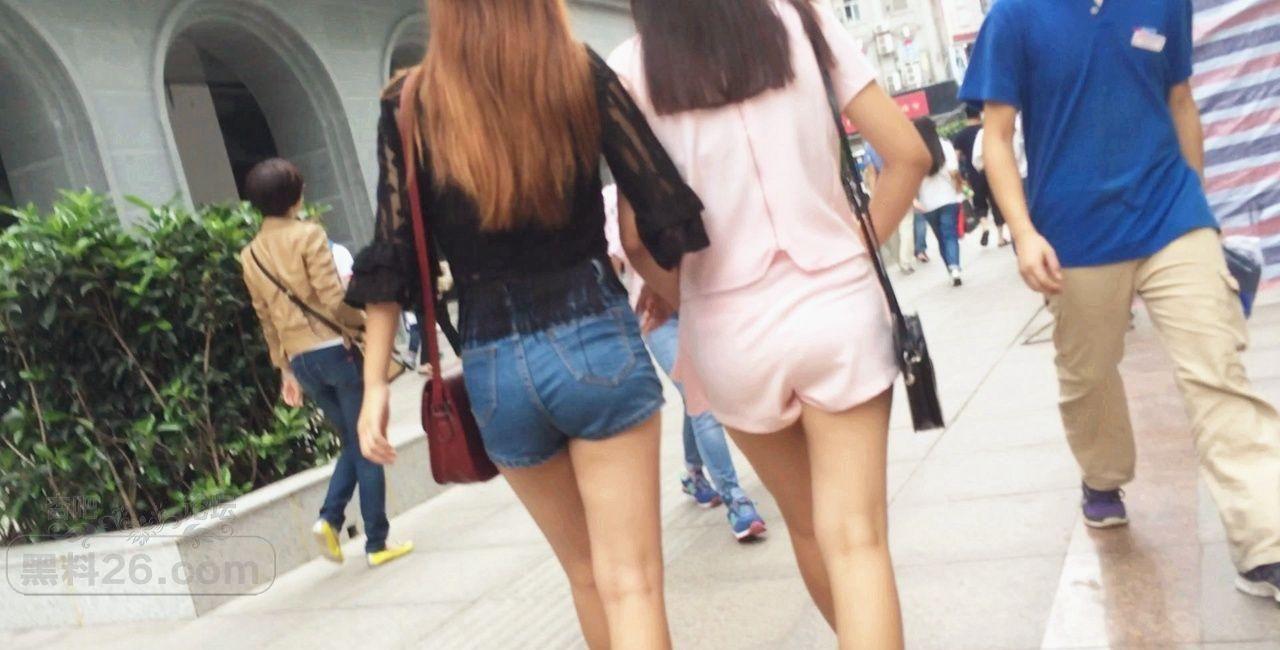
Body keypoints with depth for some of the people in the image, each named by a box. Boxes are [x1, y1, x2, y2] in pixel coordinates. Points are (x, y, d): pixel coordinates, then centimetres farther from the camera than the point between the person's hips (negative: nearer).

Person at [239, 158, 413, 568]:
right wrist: (367, 323, -1)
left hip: (302, 360, 6)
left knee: (352, 443, 20)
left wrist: (285, 369, 20)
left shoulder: (250, 255, 10)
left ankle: (329, 518, 3)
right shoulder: (308, 234, -8)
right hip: (336, 349, -6)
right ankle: (377, 544, 8)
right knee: (367, 447, 3)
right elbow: (332, 297, -16)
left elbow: (267, 318, 14)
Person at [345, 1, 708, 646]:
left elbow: (391, 256, -2)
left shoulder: (407, 104, 1)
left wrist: (375, 382, 5)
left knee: (586, 571, 22)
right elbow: (665, 207, -2)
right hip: (597, 340, -2)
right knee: (629, 580, 3)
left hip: (494, 364, 2)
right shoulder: (580, 72, -1)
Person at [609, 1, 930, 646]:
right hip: (836, 307, 0)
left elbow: (638, 236, -6)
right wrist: (859, 247, 12)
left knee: (808, 525, 21)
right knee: (855, 538, 1)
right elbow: (908, 153, 0)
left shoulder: (632, 68, -3)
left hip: (731, 331, 1)